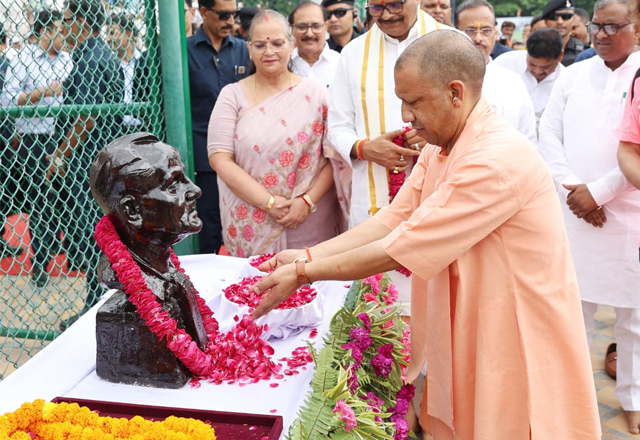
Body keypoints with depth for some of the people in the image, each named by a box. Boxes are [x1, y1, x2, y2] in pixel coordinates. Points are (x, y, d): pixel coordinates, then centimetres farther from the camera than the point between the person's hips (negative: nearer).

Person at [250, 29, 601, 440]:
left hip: (517, 343, -8)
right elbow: (391, 221, 3)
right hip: (468, 339, 8)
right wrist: (308, 256, -6)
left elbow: (401, 249, -25)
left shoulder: (498, 160, -27)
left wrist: (303, 274, -17)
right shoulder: (439, 149, 4)